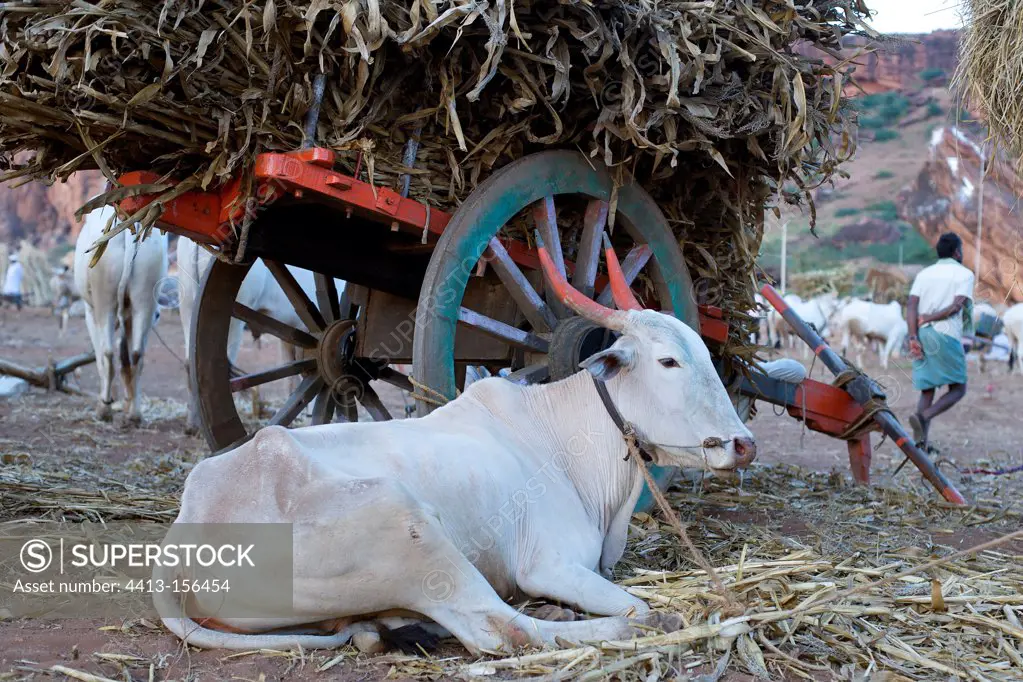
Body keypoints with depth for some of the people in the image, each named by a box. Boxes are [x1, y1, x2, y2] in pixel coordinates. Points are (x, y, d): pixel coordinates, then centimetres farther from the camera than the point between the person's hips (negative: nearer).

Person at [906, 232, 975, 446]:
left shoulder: (924, 273, 16)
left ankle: (920, 442, -3)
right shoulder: (965, 274, 5)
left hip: (922, 335, 5)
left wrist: (913, 337, -6)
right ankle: (923, 417, -18)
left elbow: (911, 305, 1)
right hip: (946, 335, -5)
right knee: (958, 389, 7)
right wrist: (928, 318, -3)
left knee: (927, 391, 9)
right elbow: (957, 306, -10)